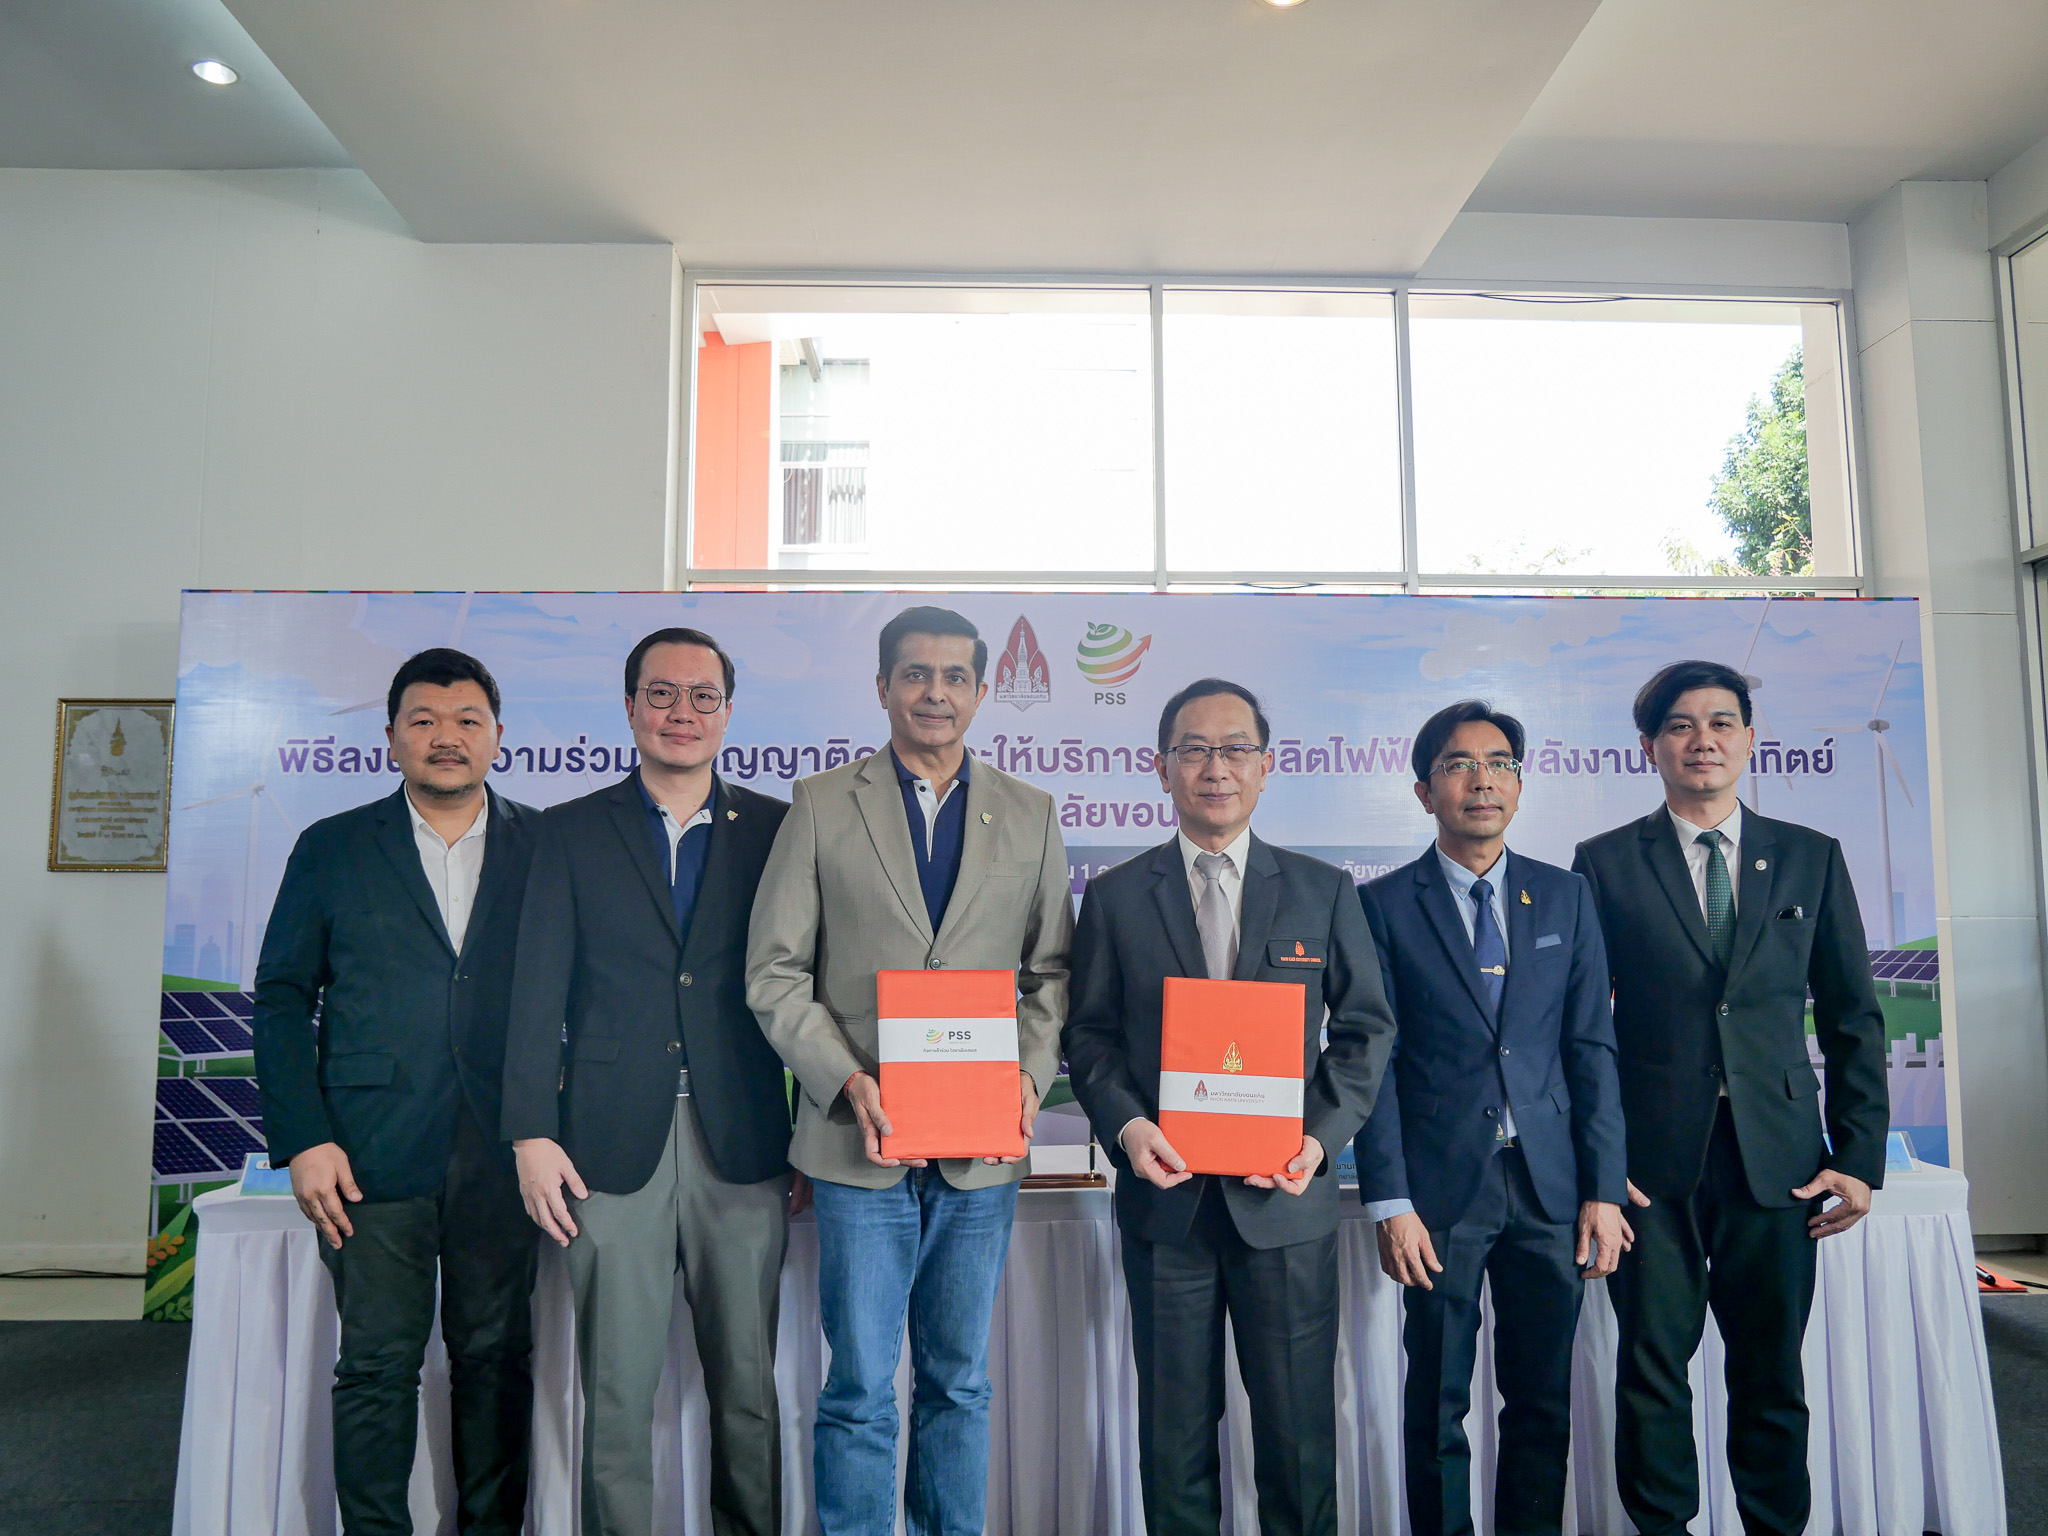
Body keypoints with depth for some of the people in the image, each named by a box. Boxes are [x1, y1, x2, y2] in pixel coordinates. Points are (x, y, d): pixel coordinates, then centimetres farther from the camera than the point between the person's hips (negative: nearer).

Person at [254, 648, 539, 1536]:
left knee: (495, 1357, 10)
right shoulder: (331, 849, 6)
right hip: (374, 1157, 0)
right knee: (377, 1364, 6)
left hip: (503, 1155, 1)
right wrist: (302, 1140, -3)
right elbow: (282, 997, 5)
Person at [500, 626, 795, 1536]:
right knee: (616, 1393, 7)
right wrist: (531, 1133, -4)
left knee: (748, 1386, 10)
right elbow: (538, 991, 3)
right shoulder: (571, 833, 7)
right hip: (614, 1145, 0)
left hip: (742, 1146, 1)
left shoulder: (775, 830, 6)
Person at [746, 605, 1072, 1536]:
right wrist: (845, 1081, -13)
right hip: (863, 1144, -2)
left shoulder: (1029, 815, 8)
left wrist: (1031, 1075, -7)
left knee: (959, 1384, 15)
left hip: (984, 1147, 2)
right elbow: (775, 971, -1)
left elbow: (1052, 970, 9)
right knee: (860, 1392, 6)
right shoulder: (821, 805, 2)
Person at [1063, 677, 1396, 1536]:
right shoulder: (1114, 898, 3)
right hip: (1166, 1197, 0)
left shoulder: (1324, 892, 4)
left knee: (1299, 1425, 10)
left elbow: (1365, 1027, 5)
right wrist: (1126, 1125, -13)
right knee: (1176, 1424, 13)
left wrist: (1324, 1134, -8)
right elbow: (1089, 1037, 4)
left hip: (1287, 1197, 0)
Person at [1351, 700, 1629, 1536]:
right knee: (1437, 1404, 7)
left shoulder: (1566, 896, 9)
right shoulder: (1383, 905, -1)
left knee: (1543, 1403, 11)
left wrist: (1604, 1188, 1)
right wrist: (1389, 1203, -9)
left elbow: (1592, 1047, 6)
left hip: (1549, 1185, 3)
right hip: (1441, 1186, -2)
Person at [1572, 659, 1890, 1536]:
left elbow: (1853, 1019, 9)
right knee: (1653, 1371, 5)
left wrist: (1860, 1157, 3)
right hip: (1652, 1162, -2)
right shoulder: (1605, 863, 2)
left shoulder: (1811, 858, 9)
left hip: (1780, 1161, 2)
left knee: (1772, 1375, 11)